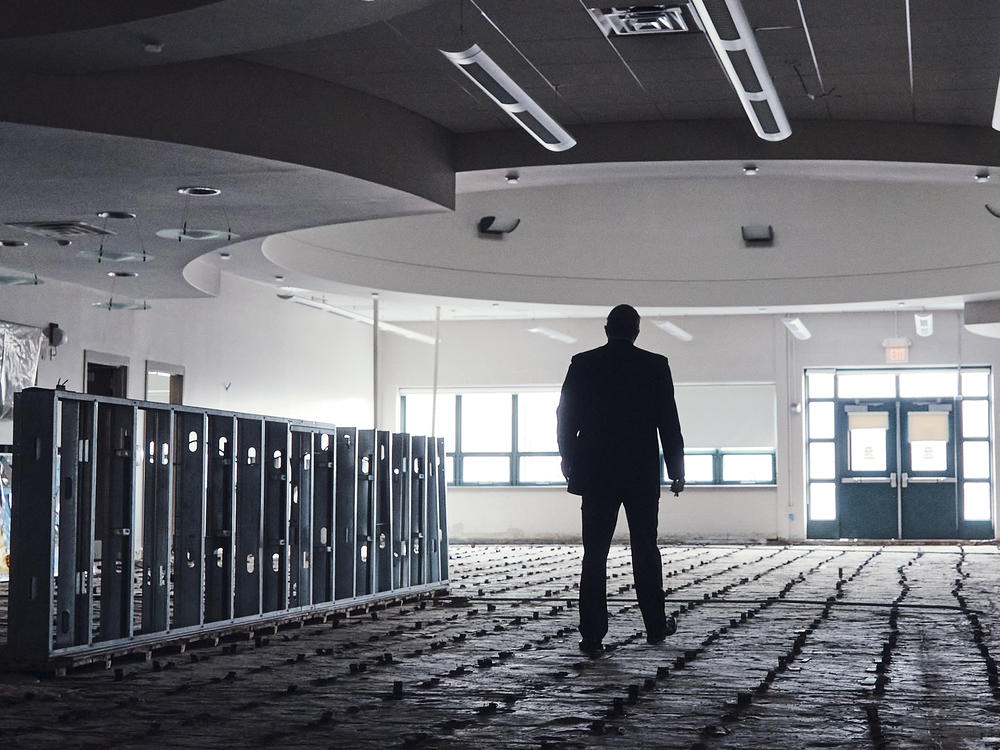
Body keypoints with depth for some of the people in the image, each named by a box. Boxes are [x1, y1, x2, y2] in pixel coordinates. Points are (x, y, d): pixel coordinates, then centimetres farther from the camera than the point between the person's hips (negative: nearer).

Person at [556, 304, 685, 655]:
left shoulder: (582, 364, 1)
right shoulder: (655, 366, -2)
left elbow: (566, 417, 4)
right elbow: (669, 423, -2)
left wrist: (569, 461, 17)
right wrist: (676, 471, 4)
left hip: (596, 473, 1)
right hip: (642, 474, 0)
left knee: (594, 554, 0)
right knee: (645, 550, 13)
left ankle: (592, 636, -4)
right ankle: (656, 625, 22)